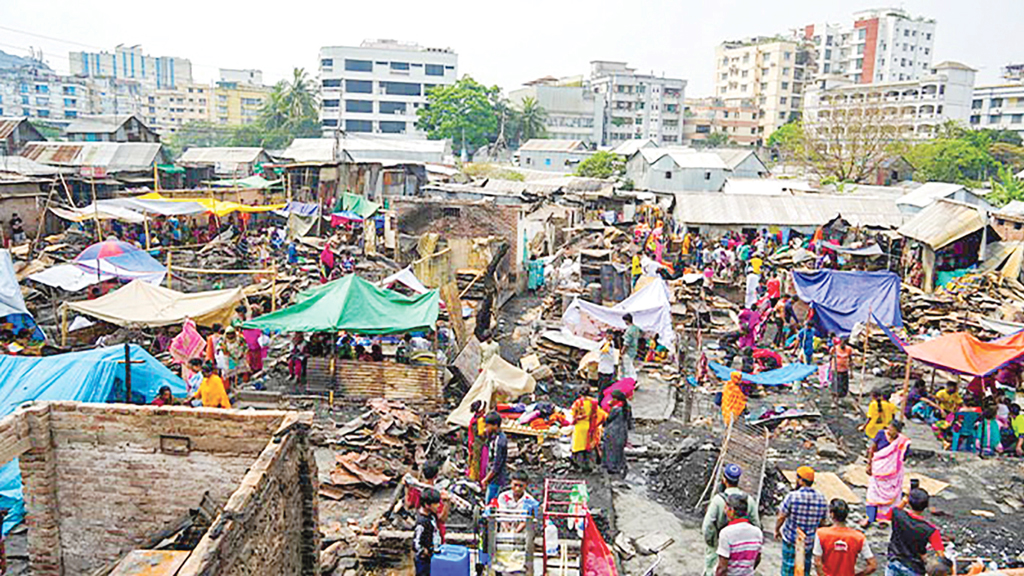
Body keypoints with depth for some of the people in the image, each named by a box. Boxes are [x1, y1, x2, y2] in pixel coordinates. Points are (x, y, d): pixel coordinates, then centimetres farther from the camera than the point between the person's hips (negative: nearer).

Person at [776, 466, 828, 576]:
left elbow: (781, 517, -14)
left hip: (791, 541, -4)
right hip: (810, 542, 4)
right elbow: (822, 522, 3)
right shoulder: (821, 499, -7)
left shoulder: (792, 497, -20)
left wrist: (777, 530, 4)